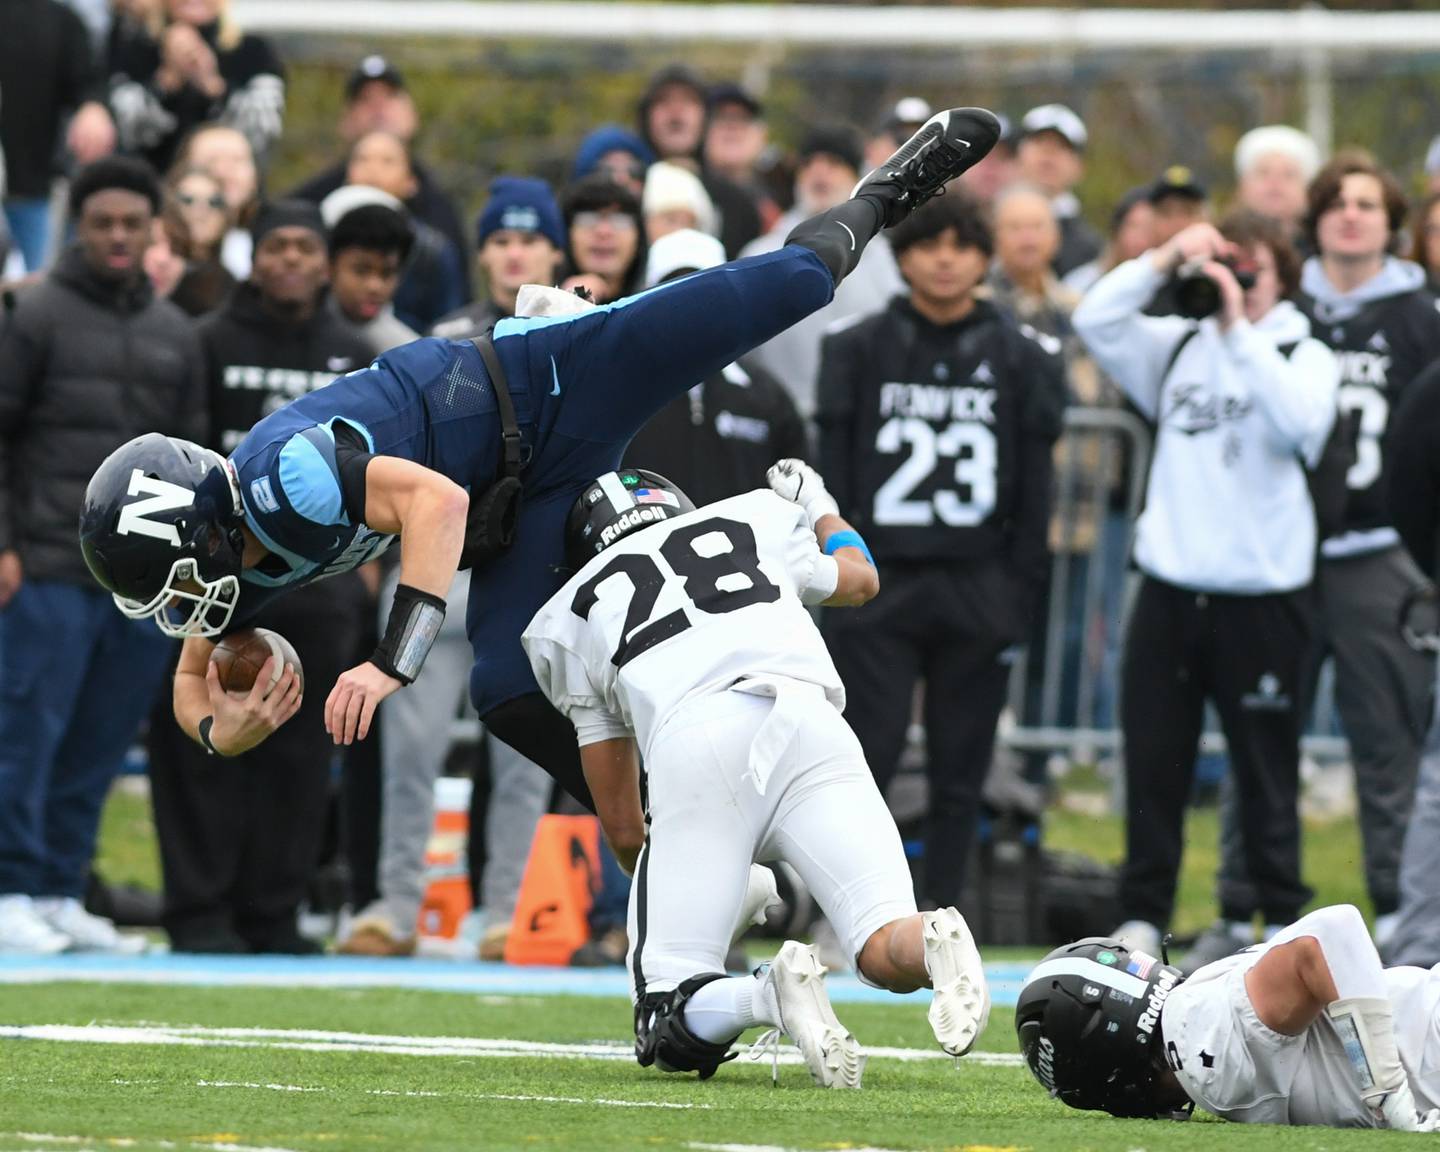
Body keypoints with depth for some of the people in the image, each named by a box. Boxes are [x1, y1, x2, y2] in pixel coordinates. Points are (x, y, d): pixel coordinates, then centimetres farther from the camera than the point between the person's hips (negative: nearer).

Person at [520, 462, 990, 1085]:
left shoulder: (570, 618, 29)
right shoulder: (753, 519, 32)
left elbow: (622, 828, 29)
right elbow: (859, 578, 54)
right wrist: (818, 509, 74)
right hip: (809, 725, 1)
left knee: (669, 1026, 3)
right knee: (887, 949, 1)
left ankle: (770, 996, -30)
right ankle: (936, 942, -36)